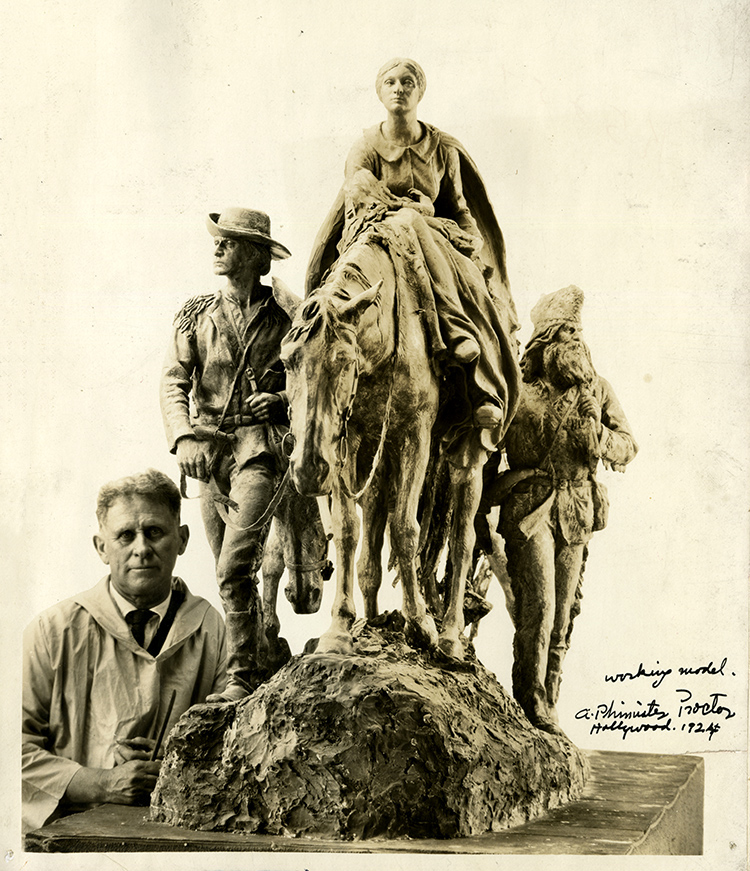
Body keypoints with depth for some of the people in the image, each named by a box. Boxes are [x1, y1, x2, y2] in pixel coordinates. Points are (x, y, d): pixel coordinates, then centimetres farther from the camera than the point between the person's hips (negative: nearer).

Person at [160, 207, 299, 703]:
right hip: (210, 452, 5)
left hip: (261, 446, -5)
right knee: (233, 573, 11)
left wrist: (280, 398, -12)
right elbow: (174, 382, 4)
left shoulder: (286, 314, 2)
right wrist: (183, 435, -13)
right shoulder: (196, 316, 12)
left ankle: (242, 679, -10)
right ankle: (267, 669, 24)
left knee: (235, 567, -17)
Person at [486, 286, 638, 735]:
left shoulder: (598, 390, 8)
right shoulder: (518, 390, -2)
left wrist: (599, 440, -11)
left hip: (578, 513, 4)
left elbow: (629, 445, 9)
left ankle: (548, 702, 21)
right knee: (538, 606, -12)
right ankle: (531, 701, 3)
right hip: (530, 510, -4)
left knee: (565, 614, 8)